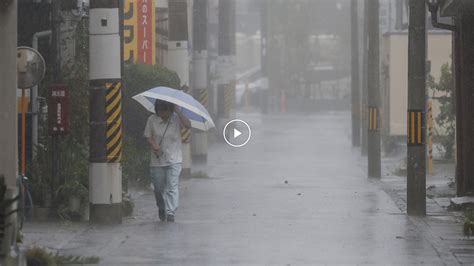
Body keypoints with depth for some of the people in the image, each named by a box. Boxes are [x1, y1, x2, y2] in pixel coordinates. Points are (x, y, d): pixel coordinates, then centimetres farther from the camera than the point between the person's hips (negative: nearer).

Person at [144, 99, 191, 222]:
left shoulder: (176, 119, -2)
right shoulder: (152, 120, 0)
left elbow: (188, 125, -18)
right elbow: (148, 136, 3)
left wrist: (178, 112, -19)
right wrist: (154, 145, -17)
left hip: (174, 160, -2)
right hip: (157, 160, 2)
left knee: (172, 186, -13)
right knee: (159, 188, 10)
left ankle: (171, 212, -16)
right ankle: (161, 209, 35)